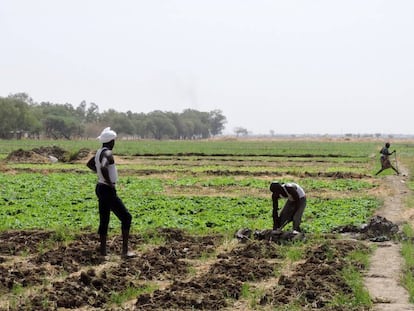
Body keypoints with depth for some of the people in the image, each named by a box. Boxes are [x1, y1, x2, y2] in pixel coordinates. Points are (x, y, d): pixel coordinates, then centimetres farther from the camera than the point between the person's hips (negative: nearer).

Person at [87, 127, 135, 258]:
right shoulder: (108, 154, -19)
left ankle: (103, 250, 15)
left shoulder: (99, 152, 10)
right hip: (108, 190, -10)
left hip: (100, 188, 10)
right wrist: (109, 182, -25)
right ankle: (125, 250, -3)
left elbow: (89, 164, 28)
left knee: (104, 220, 13)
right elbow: (103, 167, -39)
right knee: (126, 217, -3)